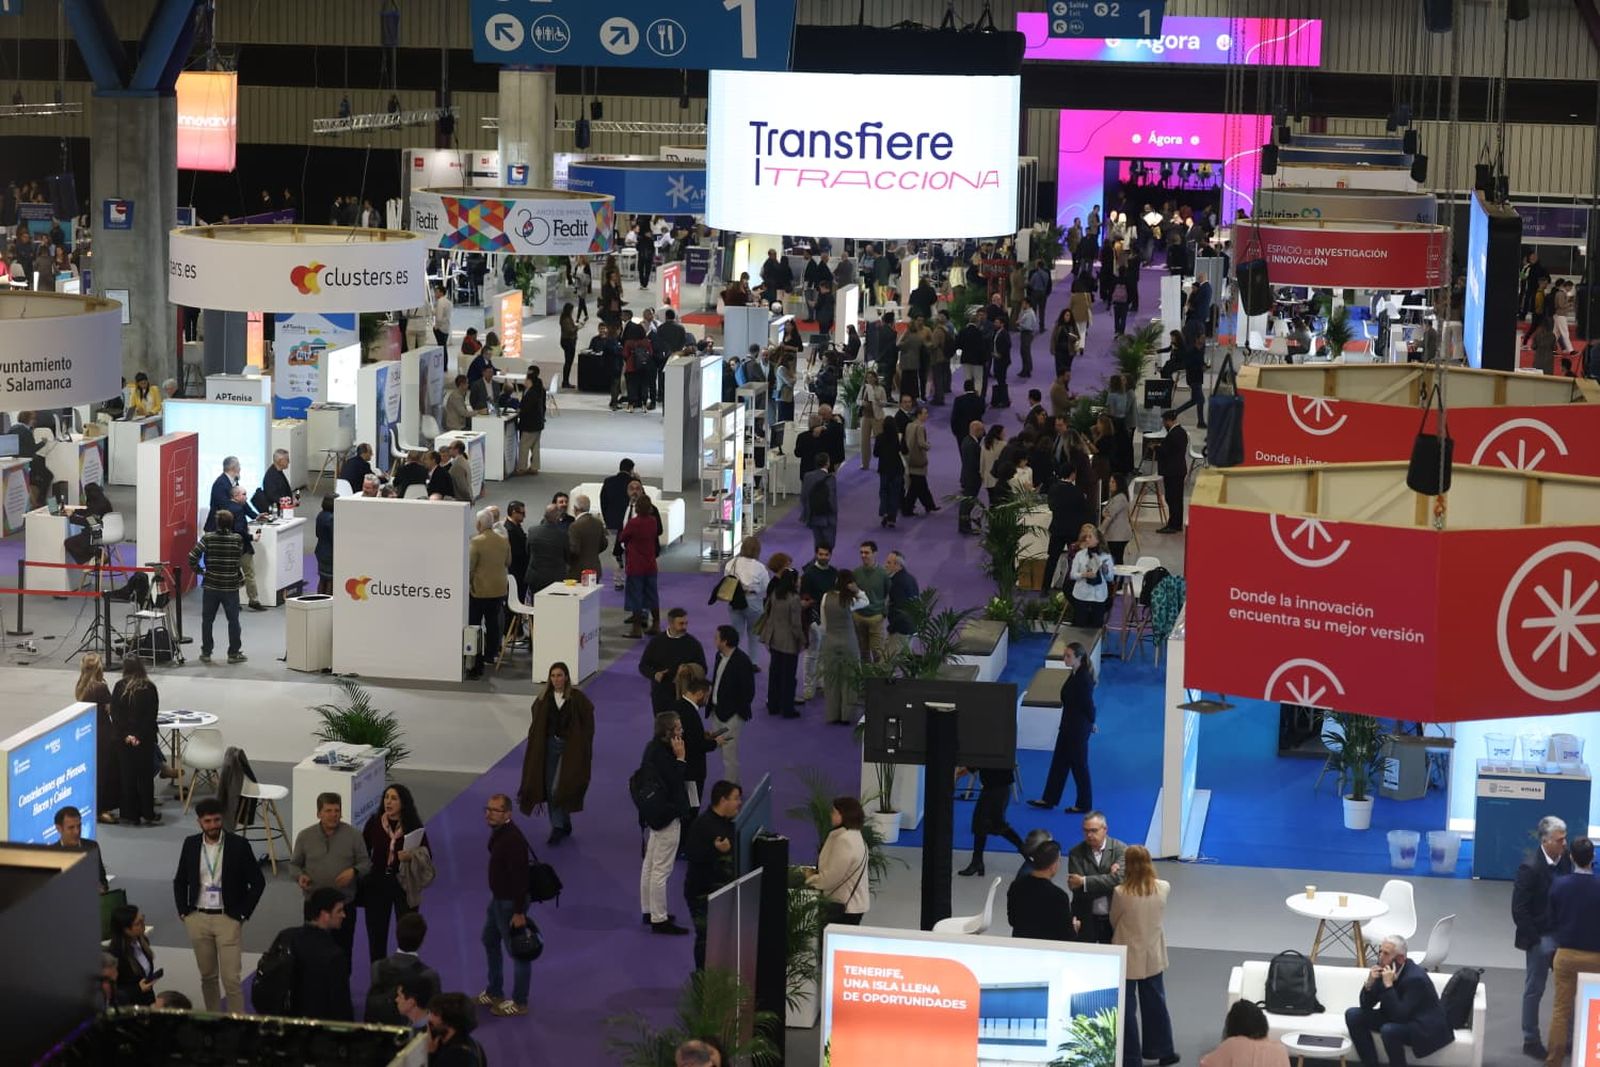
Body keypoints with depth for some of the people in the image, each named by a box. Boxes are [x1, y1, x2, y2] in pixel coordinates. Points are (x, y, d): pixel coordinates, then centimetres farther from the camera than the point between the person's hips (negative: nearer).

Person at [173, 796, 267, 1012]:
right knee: (207, 976, 11)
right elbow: (180, 881, 15)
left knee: (231, 978, -8)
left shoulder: (238, 845, -7)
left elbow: (258, 882, -2)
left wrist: (243, 914, -5)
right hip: (198, 919, 3)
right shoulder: (191, 844, 3)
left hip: (228, 919, -3)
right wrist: (183, 912, 6)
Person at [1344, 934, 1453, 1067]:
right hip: (1395, 1019, 8)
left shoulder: (1415, 978, -28)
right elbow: (1365, 1006, -2)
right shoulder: (1384, 970, -7)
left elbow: (1399, 1015, -33)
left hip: (1424, 1027, -8)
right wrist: (1369, 983, -21)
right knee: (1353, 1015, -5)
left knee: (1389, 1030, -37)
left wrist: (1388, 985, -35)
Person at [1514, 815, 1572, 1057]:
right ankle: (1530, 1041, 19)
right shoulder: (1530, 867, -18)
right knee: (1534, 990, 8)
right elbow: (1519, 908, -15)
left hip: (1563, 934, 5)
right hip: (1540, 937, -5)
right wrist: (1533, 939, -12)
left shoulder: (1566, 860, -3)